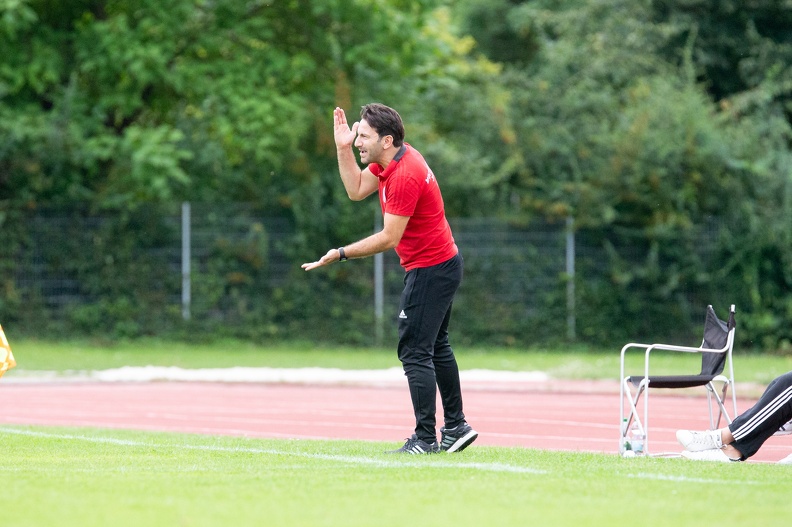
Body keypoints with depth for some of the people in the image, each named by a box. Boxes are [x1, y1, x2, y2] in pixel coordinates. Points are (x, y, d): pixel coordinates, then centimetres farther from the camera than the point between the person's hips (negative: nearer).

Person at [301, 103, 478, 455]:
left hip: (429, 270, -11)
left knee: (415, 352, -11)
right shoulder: (389, 160, 3)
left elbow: (389, 238, -25)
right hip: (443, 264, 11)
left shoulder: (404, 176, -26)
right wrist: (343, 148, -1)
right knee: (437, 348, 19)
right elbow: (356, 190, 9)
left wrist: (342, 254, -22)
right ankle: (456, 427, 26)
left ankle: (426, 439, -11)